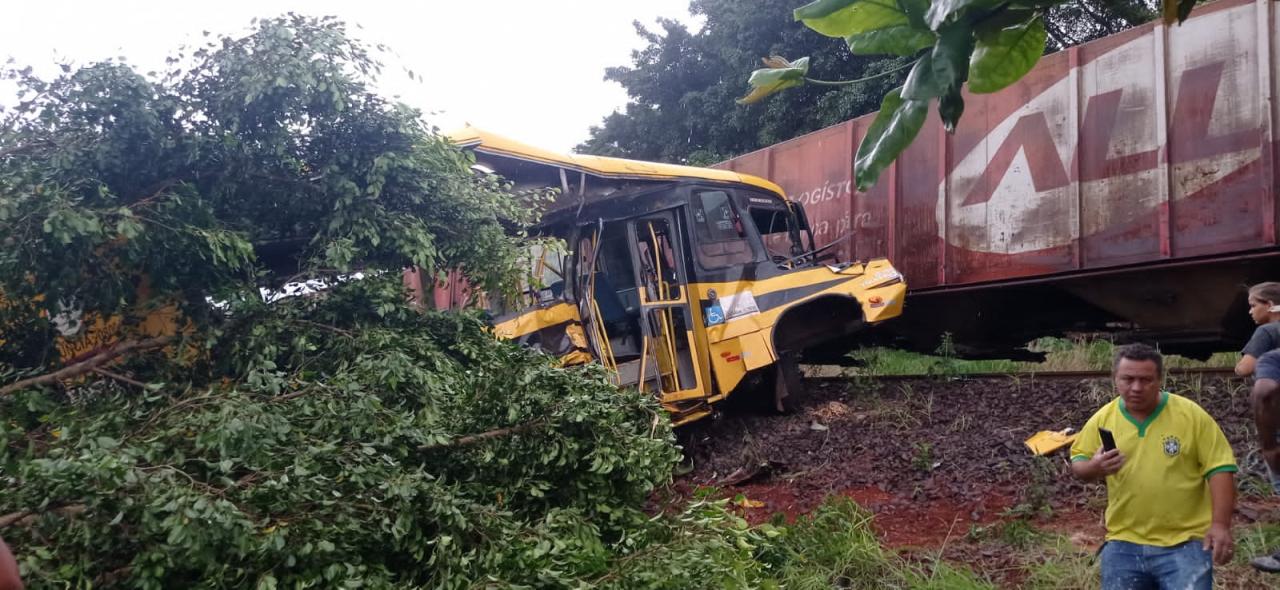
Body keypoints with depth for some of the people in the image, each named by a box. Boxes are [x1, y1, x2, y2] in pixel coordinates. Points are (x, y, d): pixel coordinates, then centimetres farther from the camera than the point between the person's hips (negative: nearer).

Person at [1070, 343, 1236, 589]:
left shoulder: (1191, 414, -5)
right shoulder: (1102, 419, 2)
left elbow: (1220, 467, -5)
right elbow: (1078, 463, 11)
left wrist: (1220, 525, -13)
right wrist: (1093, 468, -12)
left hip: (1184, 542, -3)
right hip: (1124, 544, 3)